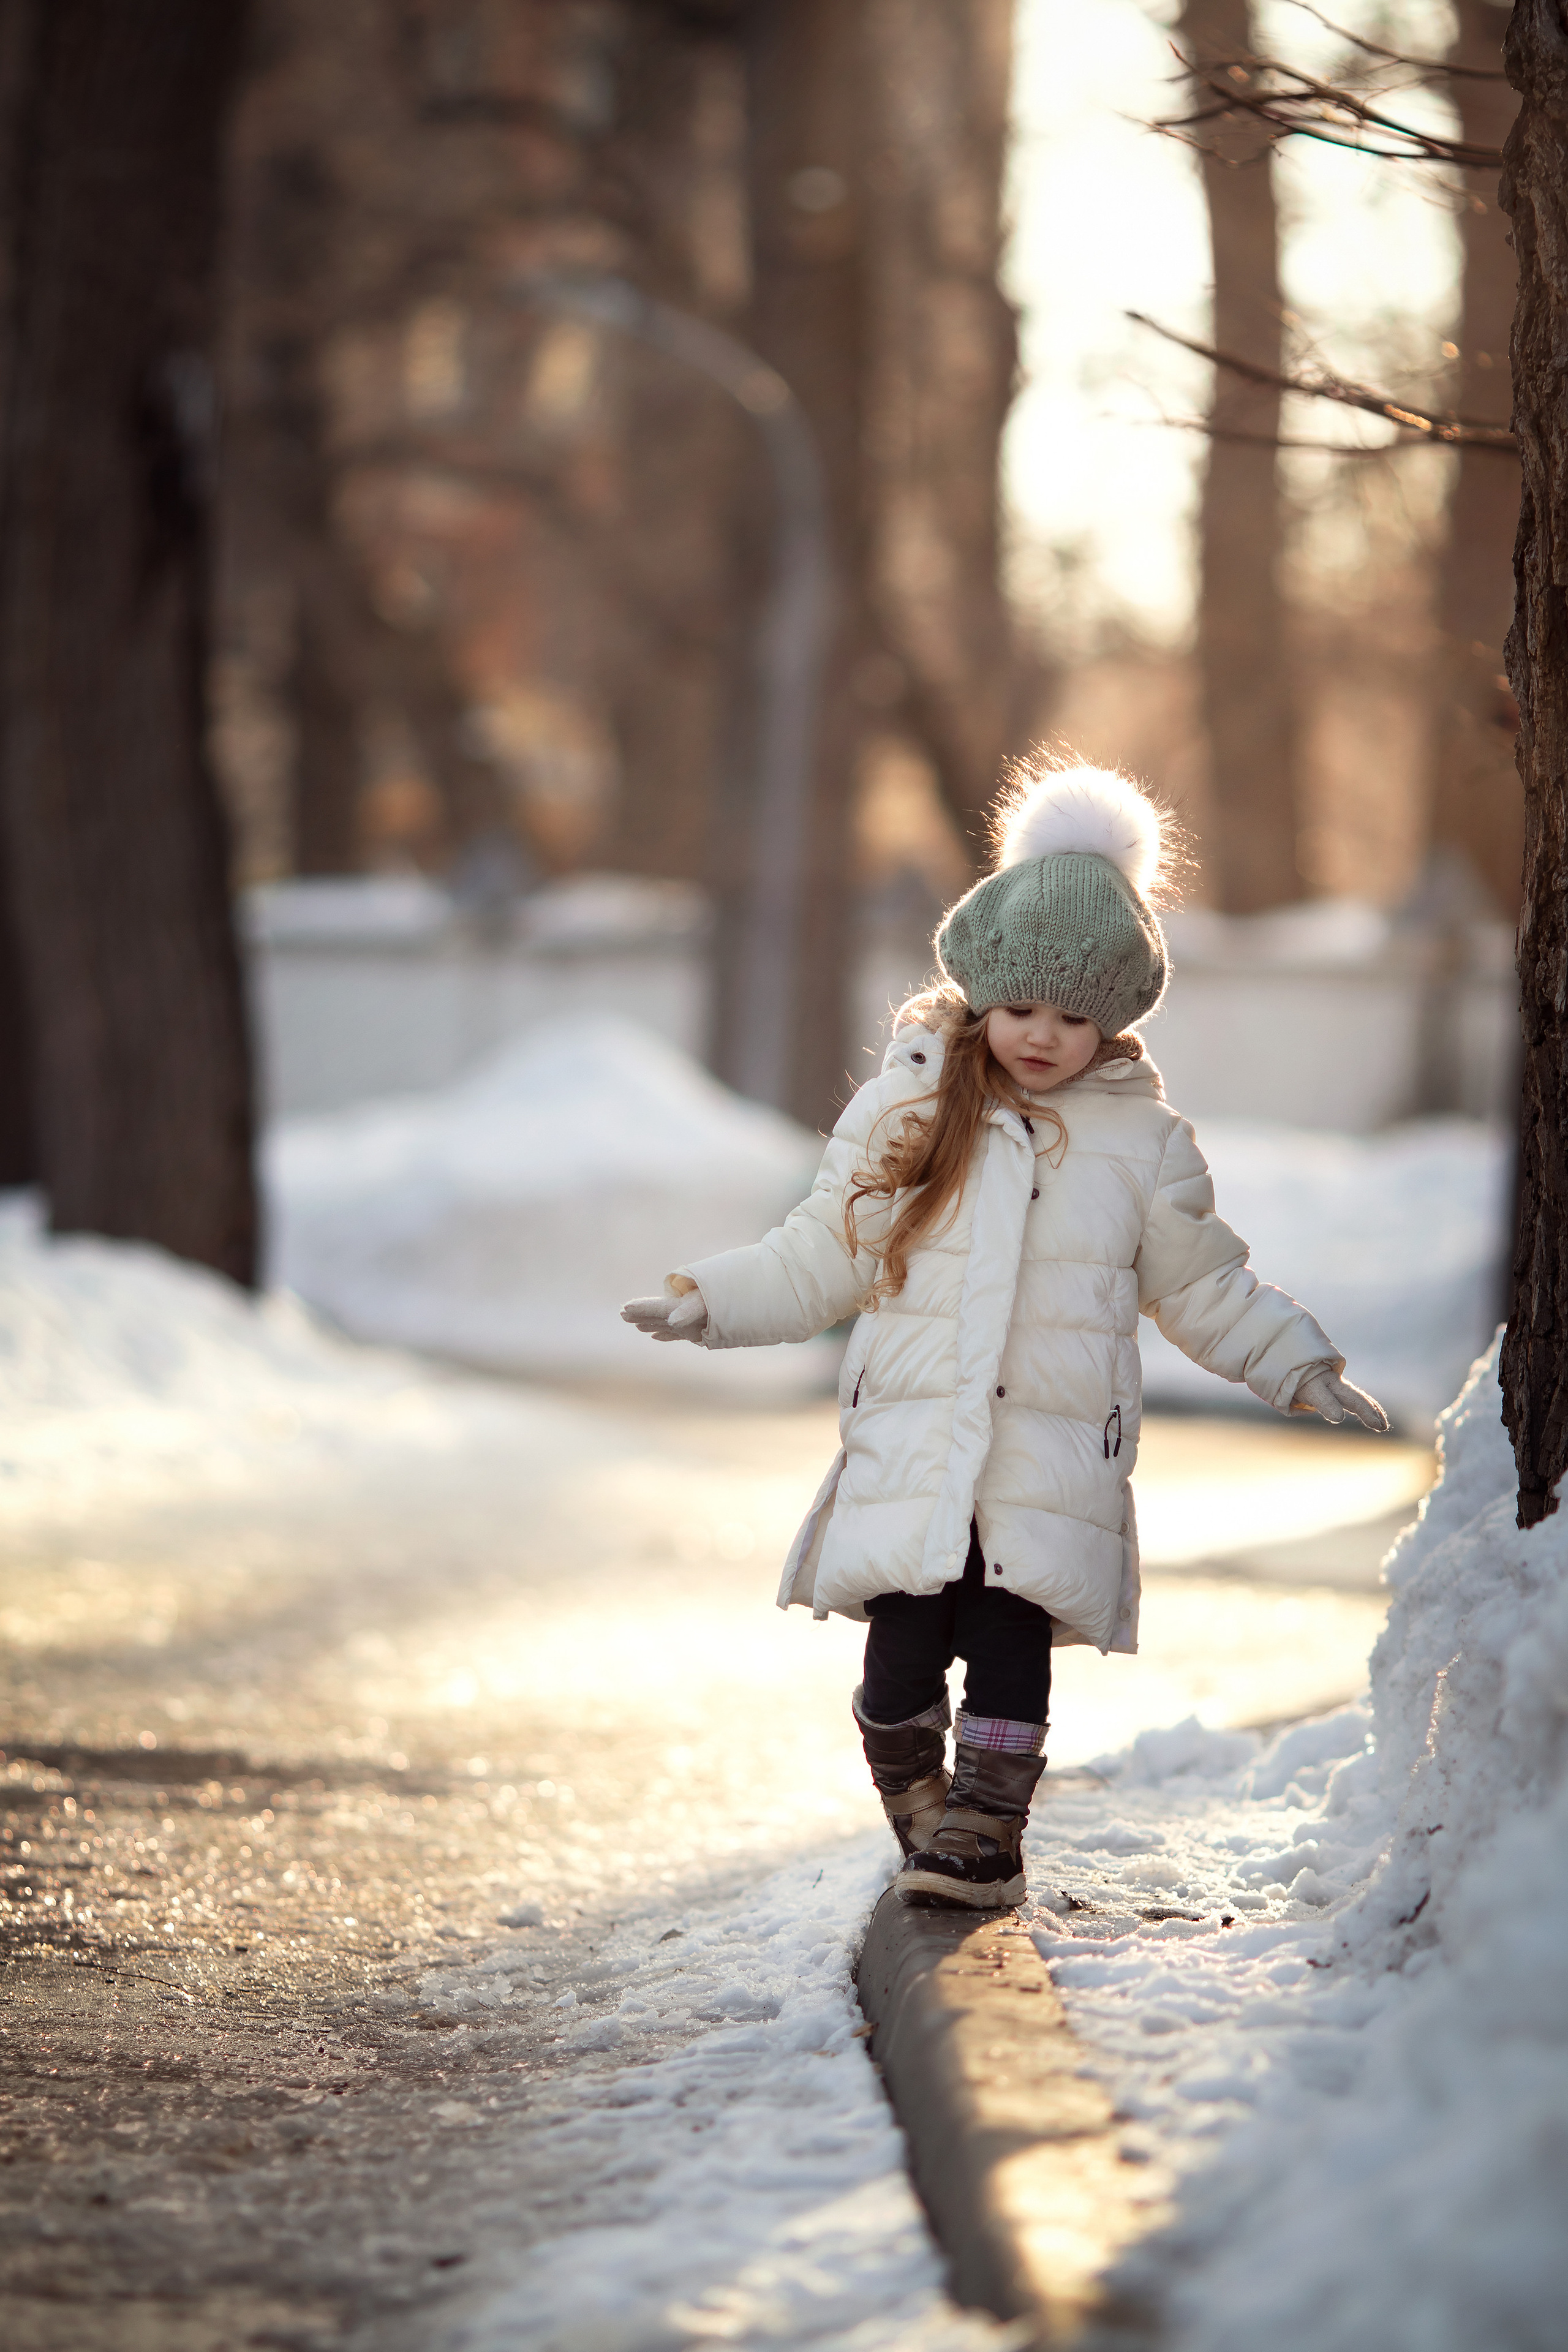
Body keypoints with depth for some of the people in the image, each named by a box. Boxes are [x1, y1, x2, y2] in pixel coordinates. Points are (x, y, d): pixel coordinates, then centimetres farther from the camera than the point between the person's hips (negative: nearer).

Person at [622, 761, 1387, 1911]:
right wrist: (714, 1301, 1)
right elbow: (824, 1256, 11)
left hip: (1055, 1461, 0)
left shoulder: (1143, 1138, 6)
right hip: (910, 1443, 1)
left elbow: (1204, 1286, 16)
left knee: (1012, 1645, -8)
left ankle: (985, 1831, 4)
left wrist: (1298, 1367, 11)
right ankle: (919, 1806, 17)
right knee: (904, 1645, -4)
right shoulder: (909, 1107, 5)